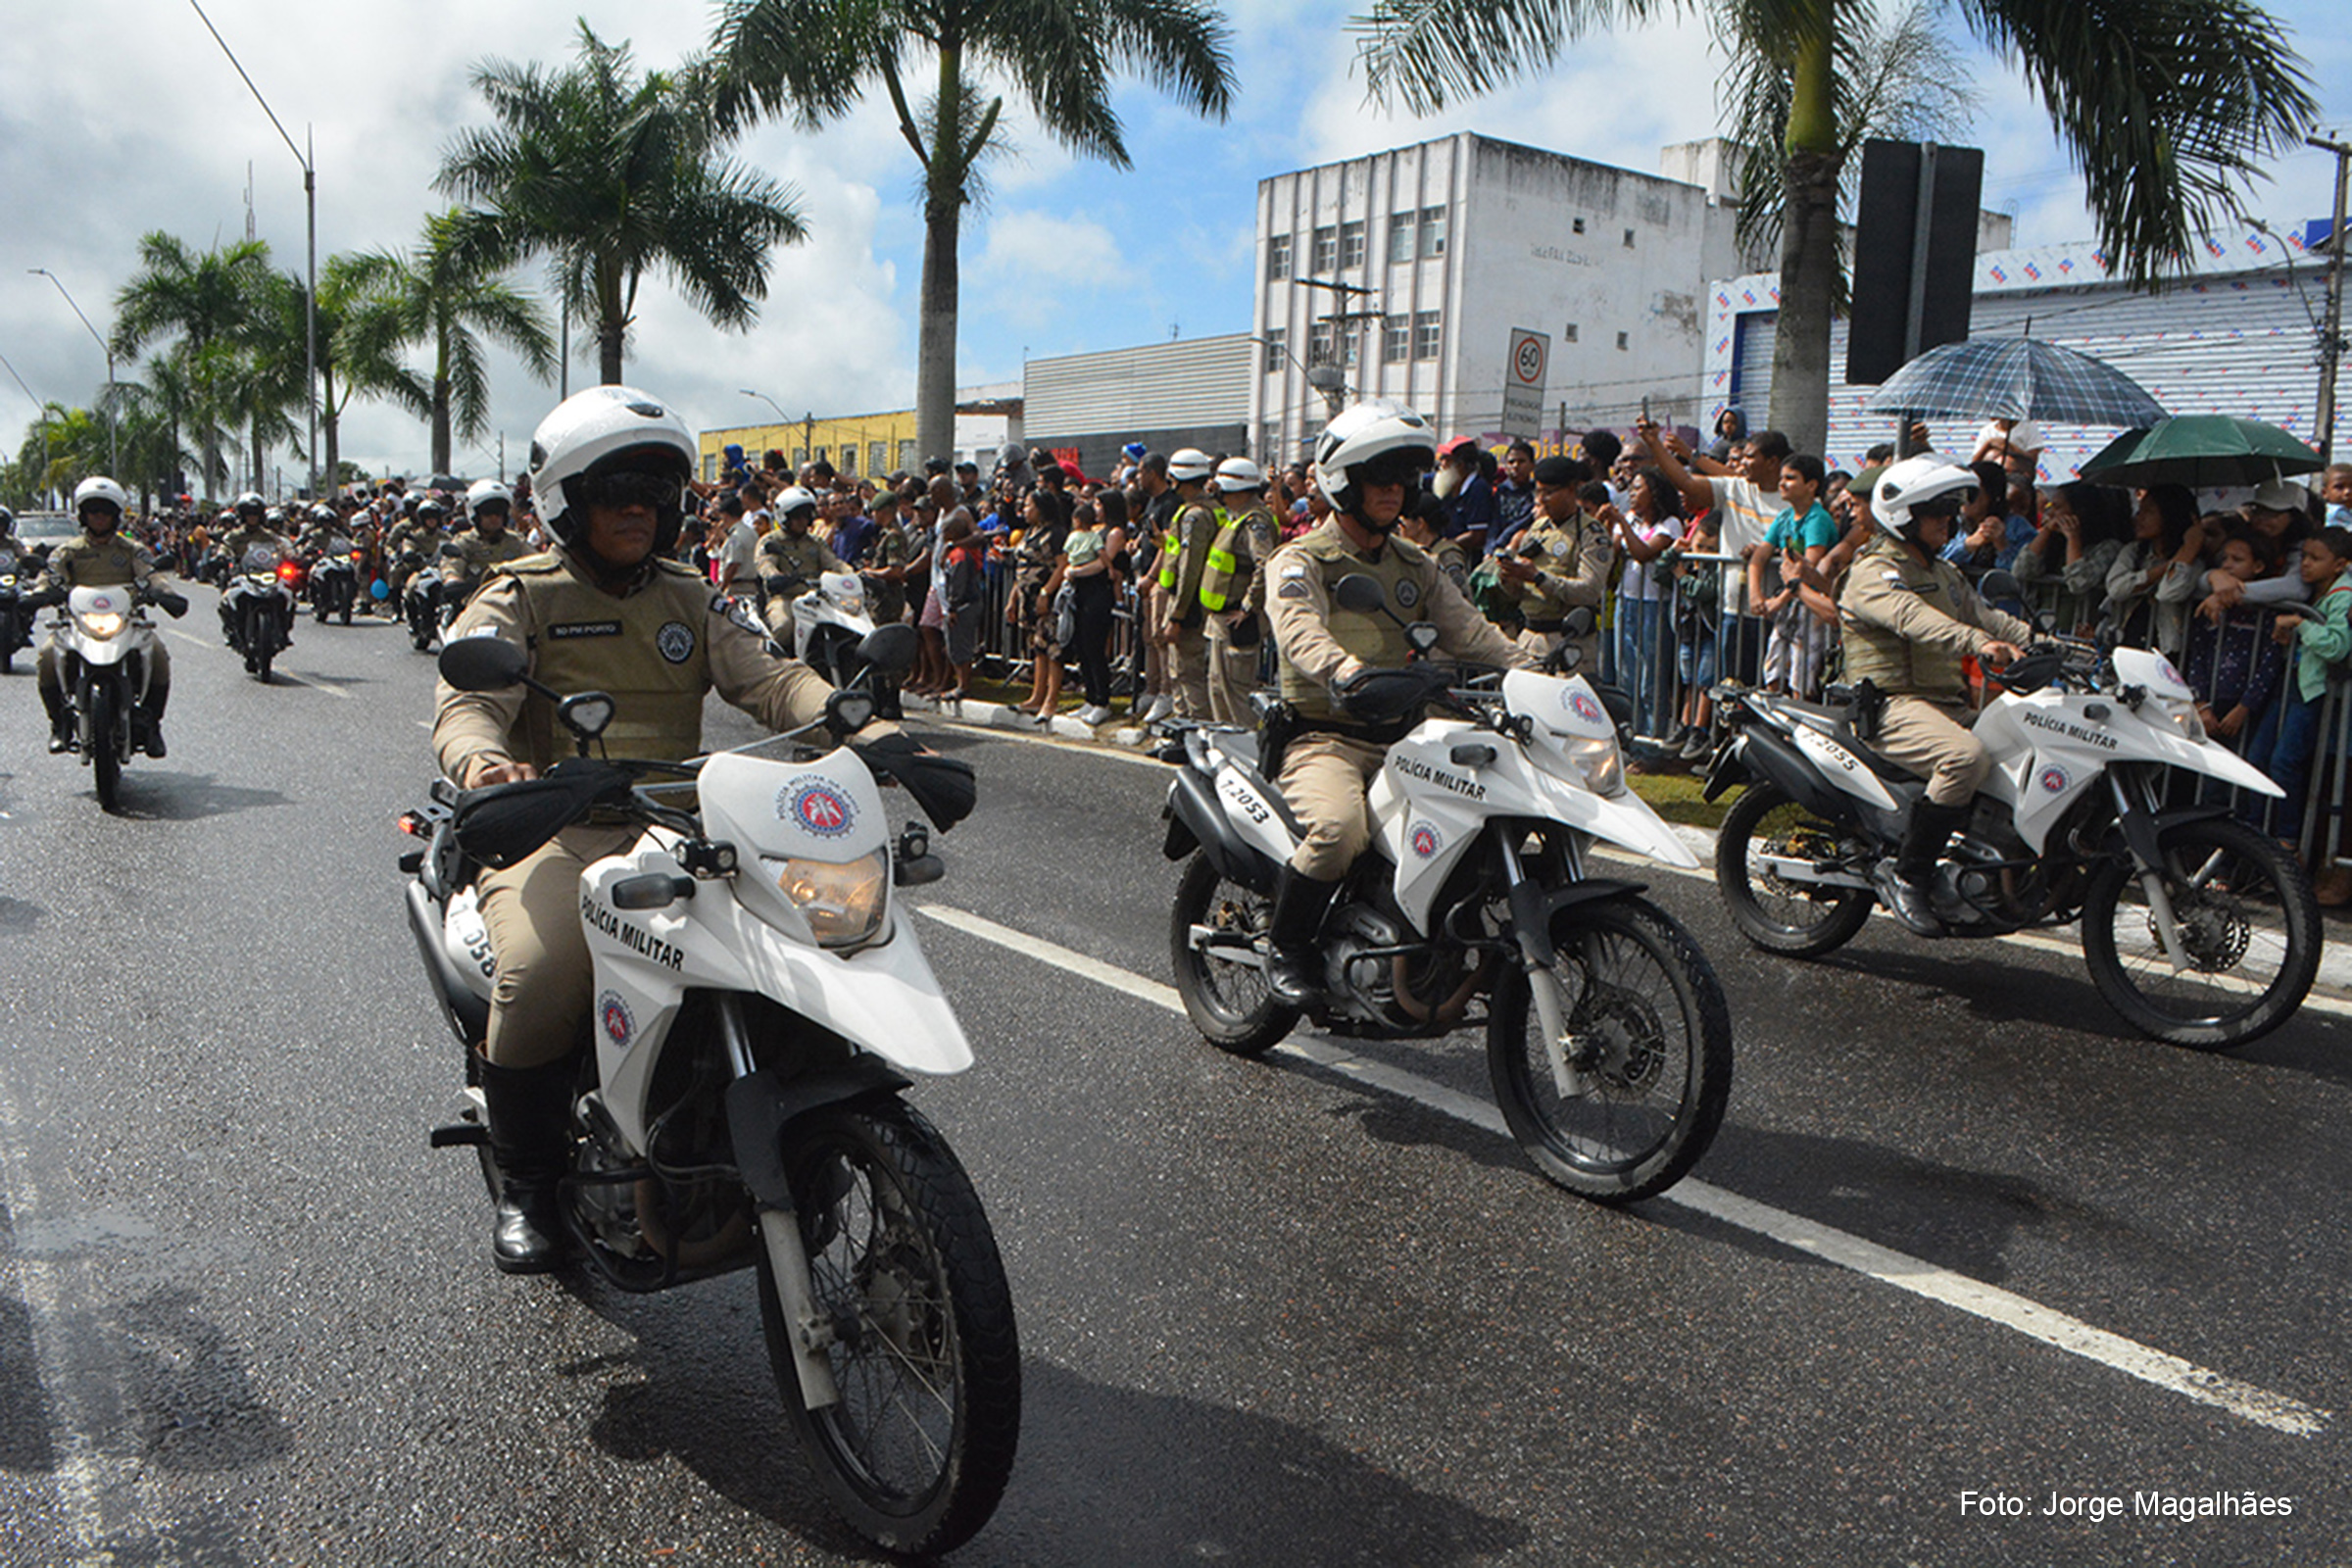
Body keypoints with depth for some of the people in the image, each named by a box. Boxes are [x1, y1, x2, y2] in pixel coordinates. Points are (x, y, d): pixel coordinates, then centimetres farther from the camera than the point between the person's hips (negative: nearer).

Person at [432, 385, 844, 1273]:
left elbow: (767, 676, 5)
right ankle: (525, 1185, -5)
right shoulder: (520, 598, 7)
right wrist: (484, 763, -34)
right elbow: (465, 702, -8)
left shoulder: (693, 602, 20)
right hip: (554, 830, -3)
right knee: (541, 974, -32)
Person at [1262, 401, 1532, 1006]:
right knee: (1338, 827, -35)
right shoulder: (1300, 561, -1)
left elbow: (1469, 631, 11)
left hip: (1404, 738, 6)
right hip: (1325, 737, -6)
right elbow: (1300, 633, -21)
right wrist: (1352, 674, -42)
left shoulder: (1417, 567, 20)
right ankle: (1285, 946, -10)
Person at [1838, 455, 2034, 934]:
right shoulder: (1875, 572, -7)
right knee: (1966, 756, -34)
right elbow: (1912, 617, -27)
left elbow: (1984, 615, 17)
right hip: (1892, 706, -9)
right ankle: (1905, 872, -25)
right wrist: (1977, 642, -43)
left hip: (1948, 705, 9)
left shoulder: (1945, 574, 25)